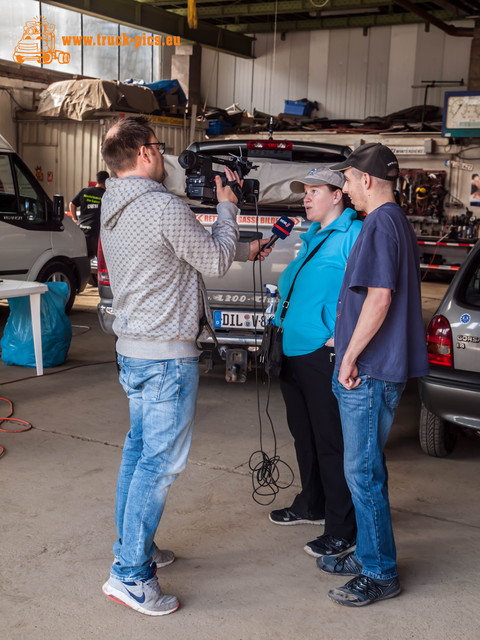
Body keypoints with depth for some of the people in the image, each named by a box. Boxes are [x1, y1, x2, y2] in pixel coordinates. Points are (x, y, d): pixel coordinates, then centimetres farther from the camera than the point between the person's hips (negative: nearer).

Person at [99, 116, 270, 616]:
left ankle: (132, 546, 31)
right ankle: (130, 575, 3)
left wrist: (242, 251, 21)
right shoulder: (164, 208, -20)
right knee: (160, 462, -3)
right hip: (166, 355, -10)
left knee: (138, 450, 18)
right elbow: (216, 261, -7)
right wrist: (227, 207, 5)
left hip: (131, 348, 10)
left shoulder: (113, 210, 10)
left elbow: (195, 254, 17)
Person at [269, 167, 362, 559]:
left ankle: (342, 530, 7)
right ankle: (312, 505, 38)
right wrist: (282, 316, 15)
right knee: (304, 434, 20)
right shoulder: (311, 237, 19)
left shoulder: (354, 235, -10)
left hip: (325, 354, -9)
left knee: (332, 442, -3)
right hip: (295, 351, 9)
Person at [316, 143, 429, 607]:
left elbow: (379, 298, -24)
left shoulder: (380, 225, -16)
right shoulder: (396, 221, 16)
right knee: (365, 468, 18)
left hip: (368, 374, -10)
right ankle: (368, 555, 30)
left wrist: (350, 357, -17)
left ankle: (380, 574, 10)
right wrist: (347, 345, 25)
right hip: (375, 369, 10)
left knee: (363, 472, -2)